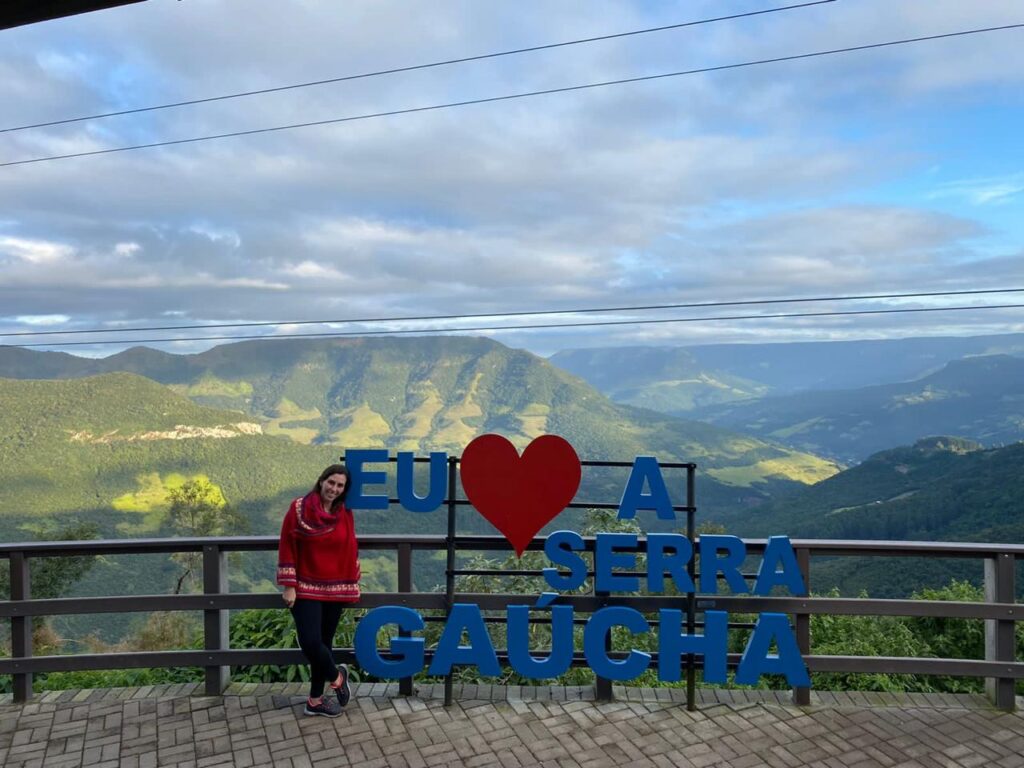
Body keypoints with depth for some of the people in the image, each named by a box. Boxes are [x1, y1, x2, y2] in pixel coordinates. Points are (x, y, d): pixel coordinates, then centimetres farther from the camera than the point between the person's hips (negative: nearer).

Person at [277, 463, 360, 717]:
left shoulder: (345, 514, 1)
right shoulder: (298, 508, -7)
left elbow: (350, 551, 8)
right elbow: (287, 548, -6)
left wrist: (352, 586, 8)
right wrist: (289, 586, -9)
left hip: (334, 590, 3)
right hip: (305, 588, -3)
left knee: (324, 643, 9)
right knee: (310, 642, -12)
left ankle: (316, 700, 24)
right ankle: (337, 675, 17)